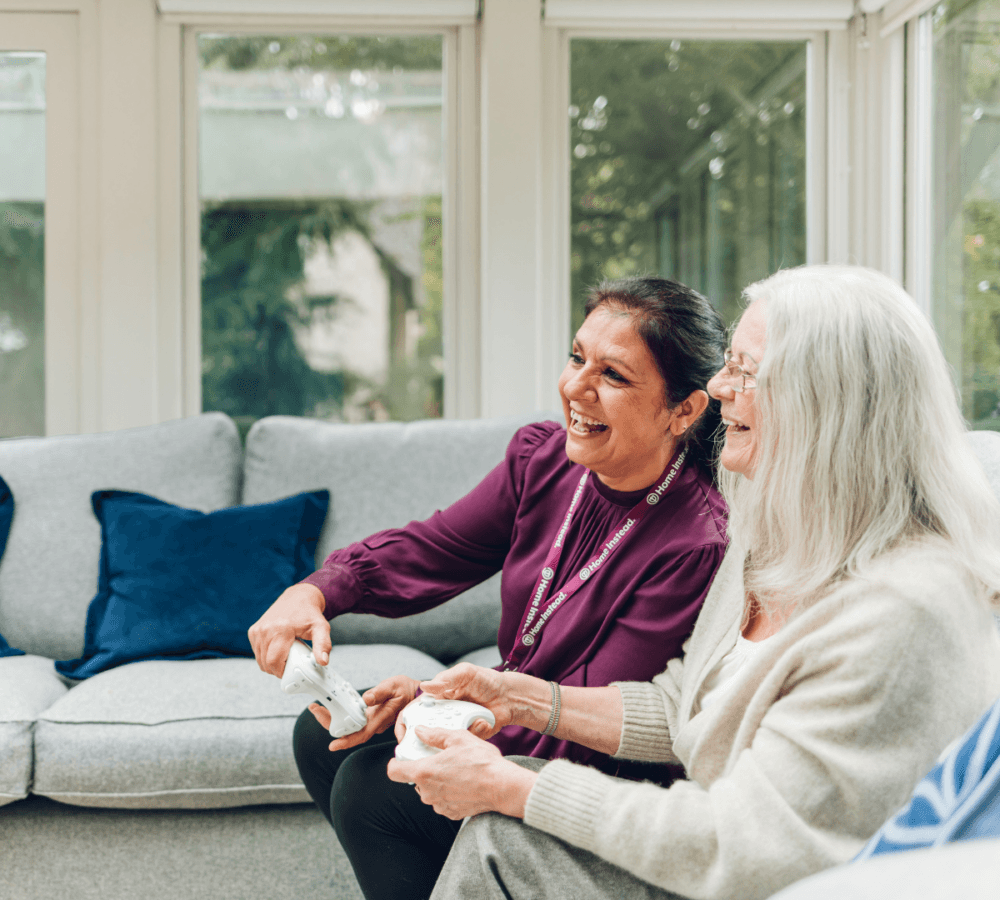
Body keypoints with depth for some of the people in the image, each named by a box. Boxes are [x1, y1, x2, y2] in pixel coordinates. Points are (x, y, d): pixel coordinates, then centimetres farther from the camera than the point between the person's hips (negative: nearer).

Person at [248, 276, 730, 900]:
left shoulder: (697, 549, -28)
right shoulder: (543, 457, -8)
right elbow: (428, 551, -2)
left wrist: (428, 702, -29)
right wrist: (313, 592, -21)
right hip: (511, 705, 8)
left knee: (371, 785, -17)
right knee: (319, 735, 5)